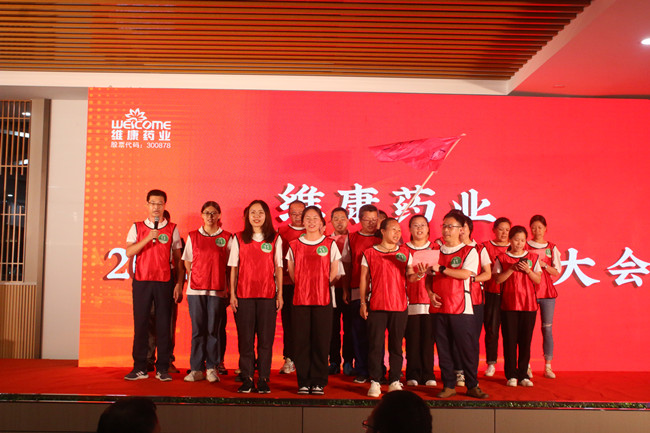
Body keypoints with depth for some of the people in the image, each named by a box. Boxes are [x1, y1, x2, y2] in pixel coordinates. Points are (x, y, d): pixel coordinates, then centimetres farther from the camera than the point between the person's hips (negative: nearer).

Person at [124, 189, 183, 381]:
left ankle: (162, 368, 8)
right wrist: (148, 238, -14)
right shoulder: (137, 227, 9)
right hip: (141, 281, 1)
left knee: (164, 325, 0)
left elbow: (178, 259, 8)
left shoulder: (172, 229, 7)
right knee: (140, 324, 2)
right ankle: (140, 367, 10)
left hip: (165, 282, -1)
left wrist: (179, 284, 1)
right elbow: (129, 252, -3)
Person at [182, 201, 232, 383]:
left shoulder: (227, 237, 4)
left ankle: (212, 367, 11)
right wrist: (197, 278, 7)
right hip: (196, 289, 1)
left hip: (217, 290, -1)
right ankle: (197, 369, 10)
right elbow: (187, 262, 15)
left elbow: (230, 265, 5)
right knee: (197, 329, 2)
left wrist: (229, 290, 0)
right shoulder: (192, 236, 9)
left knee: (214, 329, 0)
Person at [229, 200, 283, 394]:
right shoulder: (238, 239, 7)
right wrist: (232, 294, 2)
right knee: (245, 338, 2)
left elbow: (278, 268, 7)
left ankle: (263, 379, 10)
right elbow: (234, 268, 8)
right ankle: (247, 379, 11)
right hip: (244, 295, 0)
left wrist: (280, 294, 2)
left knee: (266, 338, 1)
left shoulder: (275, 239, 6)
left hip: (268, 294, 0)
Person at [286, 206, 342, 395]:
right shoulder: (294, 245, 8)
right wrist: (304, 286, 7)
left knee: (321, 341, 1)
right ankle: (303, 382, 12)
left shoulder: (330, 244, 5)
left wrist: (321, 285, 5)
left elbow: (334, 272, 9)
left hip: (322, 299, -1)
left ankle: (318, 382, 11)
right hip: (300, 299, 1)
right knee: (301, 341, 2)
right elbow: (292, 272, 14)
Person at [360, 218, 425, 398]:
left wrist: (418, 275, -15)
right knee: (375, 344, -1)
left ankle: (394, 381, 16)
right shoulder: (369, 253, 5)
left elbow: (409, 277, 7)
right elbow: (364, 280, 6)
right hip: (376, 306, -1)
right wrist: (363, 302, 1)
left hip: (399, 305, 2)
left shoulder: (405, 253, 10)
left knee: (396, 345, 6)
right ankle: (375, 382, 8)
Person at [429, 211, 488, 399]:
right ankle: (449, 385, 16)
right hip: (439, 308, 4)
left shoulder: (469, 251, 2)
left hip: (461, 308, -3)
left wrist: (441, 269, -13)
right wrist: (431, 293, -2)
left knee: (468, 348, 0)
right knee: (443, 348, 6)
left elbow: (465, 274, -13)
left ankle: (472, 386, 12)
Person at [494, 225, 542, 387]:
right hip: (508, 305, -2)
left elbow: (538, 280, 6)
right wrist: (511, 269, -14)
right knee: (509, 340, 0)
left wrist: (528, 270, -10)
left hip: (529, 304, 2)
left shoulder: (532, 257, 9)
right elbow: (497, 279, -4)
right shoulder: (502, 258, 4)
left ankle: (523, 375, 13)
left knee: (526, 340, 4)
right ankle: (511, 375, 9)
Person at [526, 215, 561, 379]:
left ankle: (548, 367, 8)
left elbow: (557, 272, 4)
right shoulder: (525, 247, 5)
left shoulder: (552, 248, 9)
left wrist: (543, 264, -11)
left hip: (547, 292, 1)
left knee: (547, 328, 1)